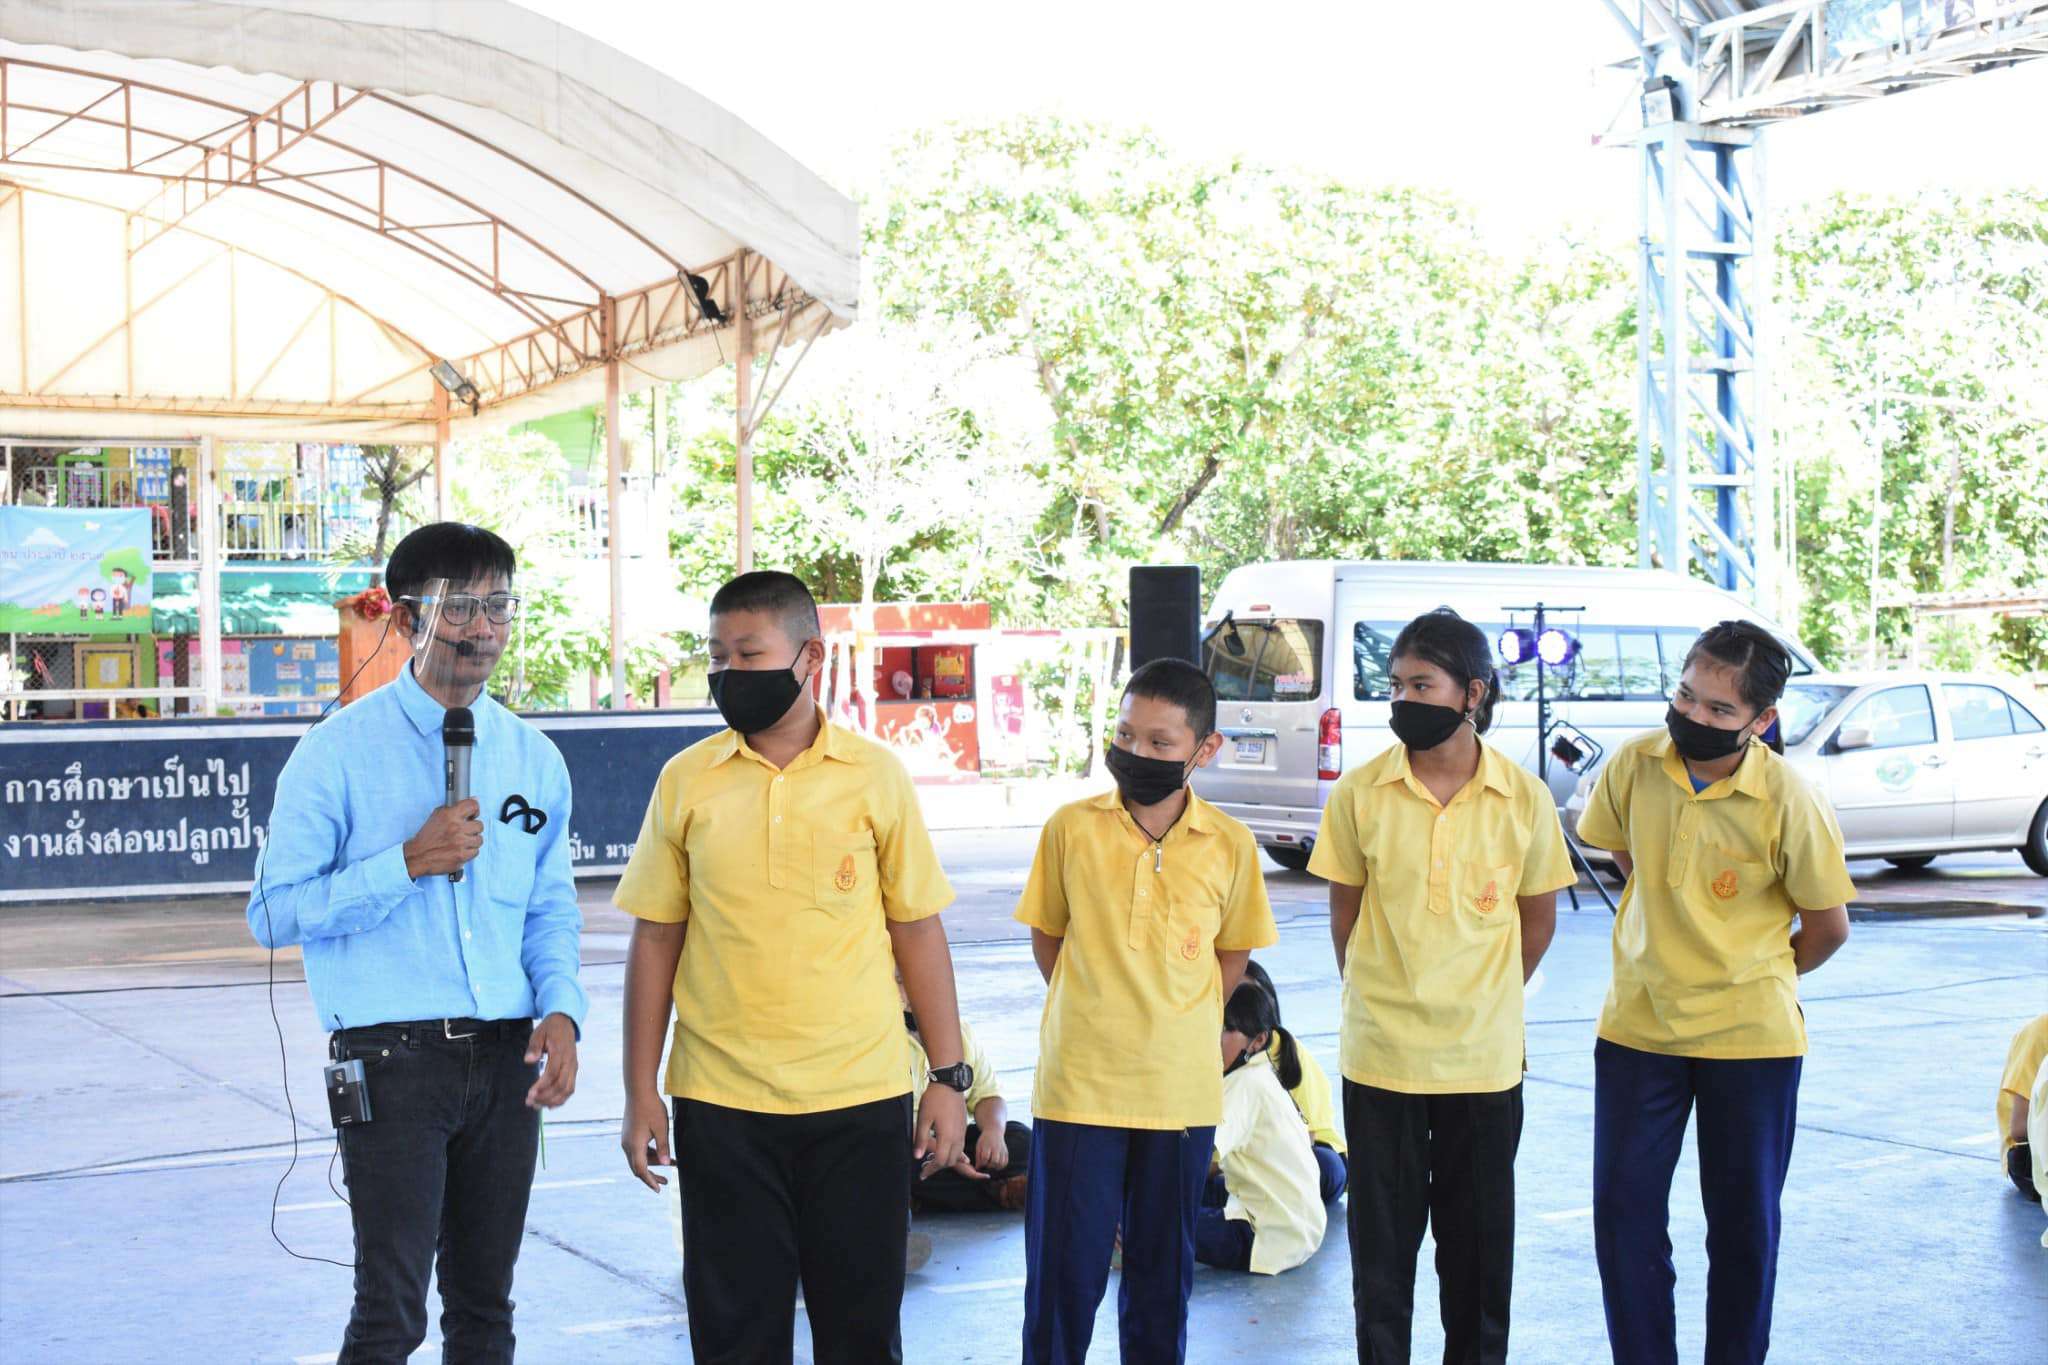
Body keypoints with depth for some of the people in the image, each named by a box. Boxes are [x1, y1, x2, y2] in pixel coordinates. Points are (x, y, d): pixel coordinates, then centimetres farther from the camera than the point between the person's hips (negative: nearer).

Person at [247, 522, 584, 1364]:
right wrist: (408, 863, -18)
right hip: (394, 1059, -5)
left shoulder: (534, 758, 9)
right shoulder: (340, 752, -6)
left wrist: (560, 1011, -2)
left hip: (505, 1056, 5)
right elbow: (273, 915, -8)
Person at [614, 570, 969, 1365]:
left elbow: (917, 931, 4)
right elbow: (656, 940, 5)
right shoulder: (686, 782, 2)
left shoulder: (875, 775, 0)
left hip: (861, 1099, 0)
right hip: (722, 1105, 1)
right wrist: (641, 1091, 2)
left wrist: (948, 1077, 1)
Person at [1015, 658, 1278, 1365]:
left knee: (1164, 1272, 14)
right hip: (1078, 1088, -1)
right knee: (1064, 1273, 4)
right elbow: (1047, 937, 8)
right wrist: (1098, 1016, 3)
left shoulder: (1229, 845, -2)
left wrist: (1179, 1027, 3)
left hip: (1182, 1090, 1)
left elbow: (1232, 955, 11)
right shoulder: (1071, 828, -4)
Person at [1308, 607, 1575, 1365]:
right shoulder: (1360, 792, -5)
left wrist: (1481, 1001, 10)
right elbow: (1345, 909, 6)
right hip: (1381, 1053, 0)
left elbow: (1537, 918, 7)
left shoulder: (1524, 799, -5)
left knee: (1479, 1239, 10)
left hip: (1484, 1057, 0)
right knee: (1382, 1236, 8)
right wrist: (1380, 997, 8)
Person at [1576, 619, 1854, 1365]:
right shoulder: (1634, 765, -8)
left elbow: (1827, 927, -6)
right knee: (1624, 1208, 5)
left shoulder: (1790, 801, -18)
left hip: (1749, 1035, -3)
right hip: (1638, 1024, 3)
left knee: (1744, 1218, 9)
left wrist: (1751, 975, 8)